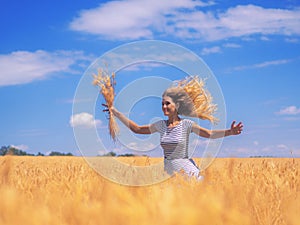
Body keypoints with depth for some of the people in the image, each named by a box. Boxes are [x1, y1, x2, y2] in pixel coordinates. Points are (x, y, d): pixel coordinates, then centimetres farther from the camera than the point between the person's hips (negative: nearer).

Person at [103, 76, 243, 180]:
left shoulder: (186, 124, -6)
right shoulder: (160, 125, 6)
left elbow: (209, 134, -14)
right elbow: (136, 129, 14)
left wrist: (229, 132, -31)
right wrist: (115, 112, 12)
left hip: (187, 171, -4)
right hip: (169, 173, 5)